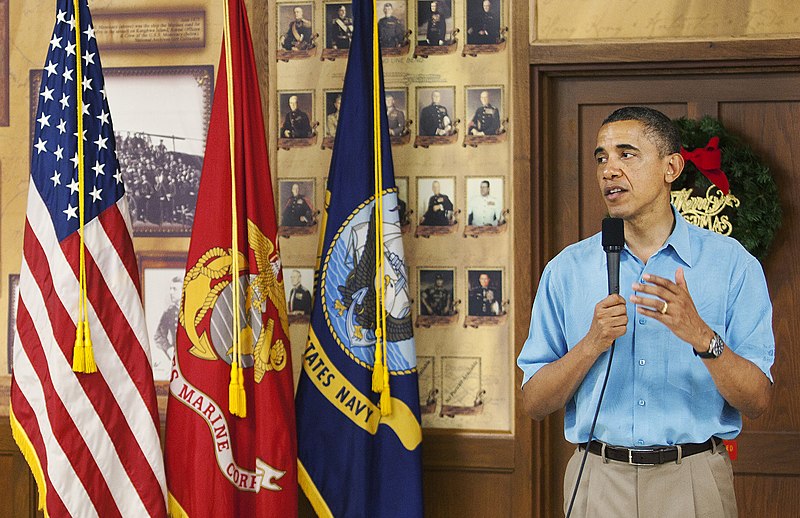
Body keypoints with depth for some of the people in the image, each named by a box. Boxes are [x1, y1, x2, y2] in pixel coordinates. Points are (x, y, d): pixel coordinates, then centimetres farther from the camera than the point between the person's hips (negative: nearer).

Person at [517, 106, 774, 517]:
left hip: (694, 483, -1)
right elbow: (534, 403, 0)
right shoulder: (567, 270, 3)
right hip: (598, 482, 1)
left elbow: (757, 402, -7)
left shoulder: (731, 263, -1)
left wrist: (701, 336, -22)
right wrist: (593, 343, -15)